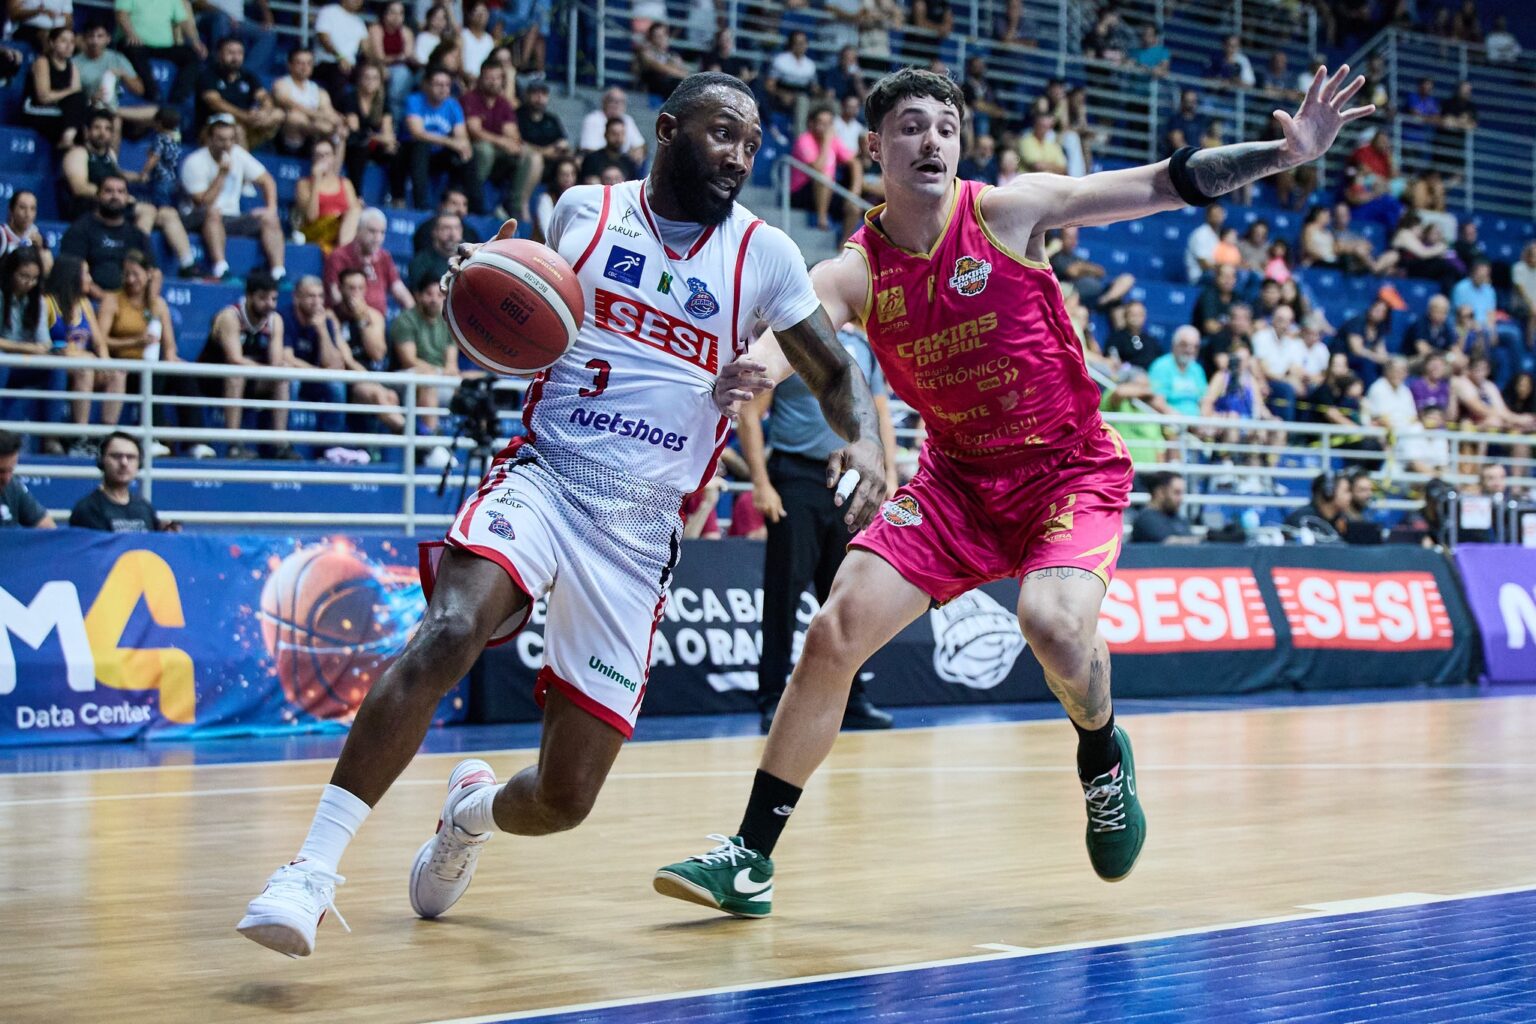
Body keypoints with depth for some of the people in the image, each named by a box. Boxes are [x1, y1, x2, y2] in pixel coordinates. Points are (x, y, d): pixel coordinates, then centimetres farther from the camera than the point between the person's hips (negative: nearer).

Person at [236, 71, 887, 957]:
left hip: (639, 529, 1)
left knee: (565, 799, -1)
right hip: (542, 476, -1)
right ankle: (315, 867, -28)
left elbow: (836, 371, 10)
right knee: (450, 631, -33)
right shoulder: (585, 210, 6)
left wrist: (867, 439, -12)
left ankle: (478, 808, 36)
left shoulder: (765, 255, 4)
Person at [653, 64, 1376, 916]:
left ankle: (1103, 757, 6)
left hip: (1071, 470, -3)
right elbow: (787, 336, -28)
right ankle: (750, 859, 0)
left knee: (1053, 624, -30)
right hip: (957, 476, 3)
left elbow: (1171, 184, -10)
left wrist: (1286, 153, -21)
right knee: (834, 633, -9)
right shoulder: (854, 272, -8)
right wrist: (744, 373, -52)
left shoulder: (1008, 213, -11)